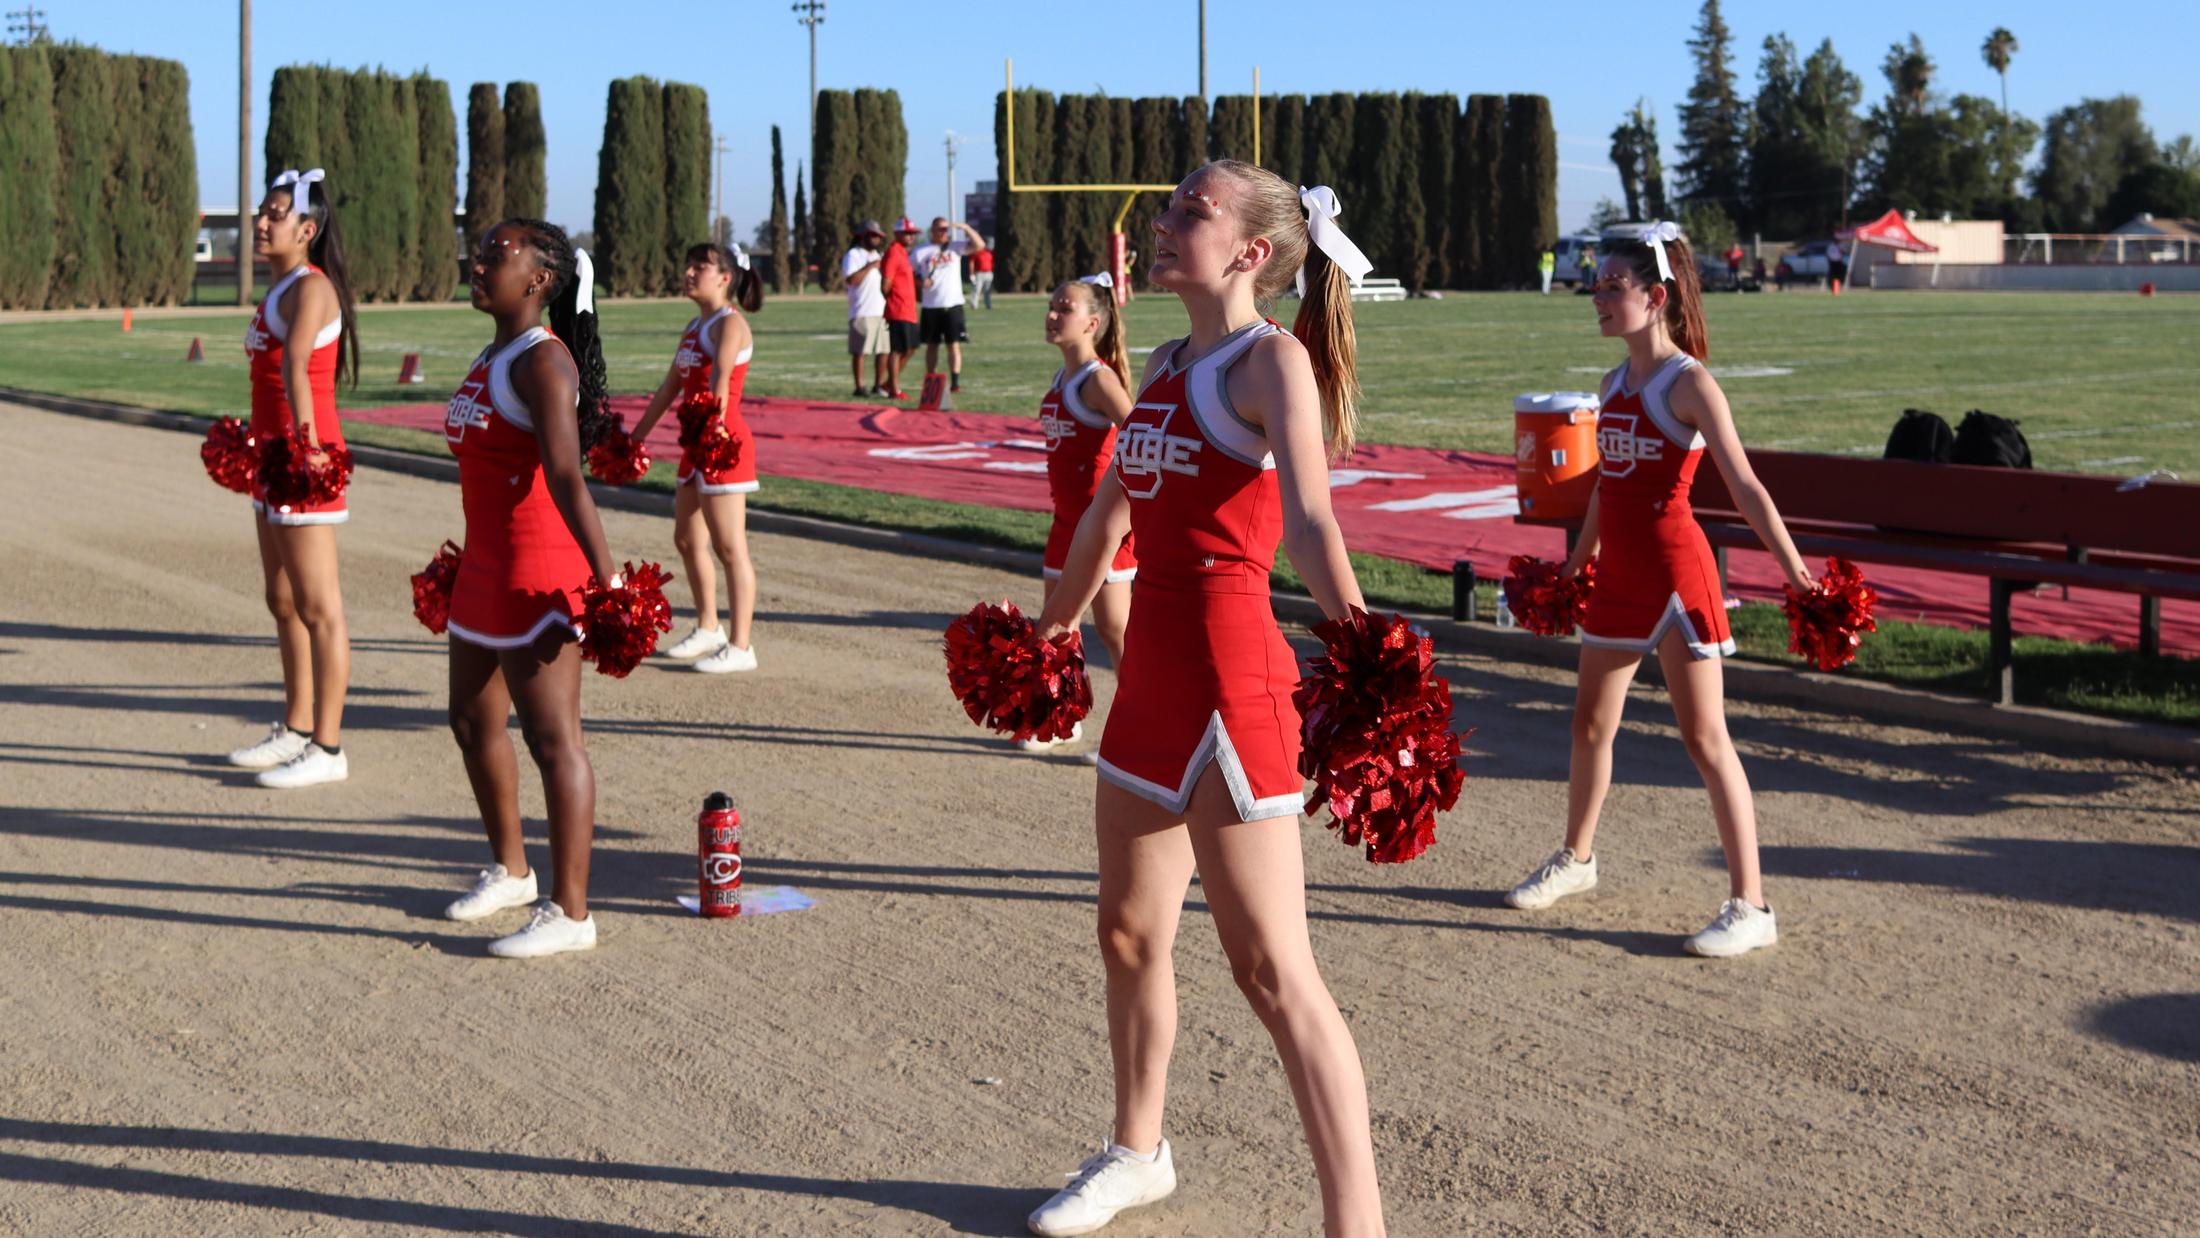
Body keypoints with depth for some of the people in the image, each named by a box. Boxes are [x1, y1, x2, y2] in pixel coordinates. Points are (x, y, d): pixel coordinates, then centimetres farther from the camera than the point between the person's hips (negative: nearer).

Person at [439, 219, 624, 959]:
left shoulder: (542, 360, -16)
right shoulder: (493, 357, 14)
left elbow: (566, 477, -27)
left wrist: (605, 576, -32)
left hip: (538, 575, -10)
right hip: (485, 568, 11)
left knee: (551, 739, -6)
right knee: (473, 722, 20)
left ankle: (571, 913, -1)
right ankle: (510, 870, 37)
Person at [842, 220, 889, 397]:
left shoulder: (878, 256, 21)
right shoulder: (853, 255, -4)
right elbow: (852, 279, -18)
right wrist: (870, 266, -15)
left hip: (882, 311, 8)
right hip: (862, 312, -8)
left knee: (884, 350, 7)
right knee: (860, 351, -5)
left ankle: (879, 385, 16)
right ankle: (860, 387, -3)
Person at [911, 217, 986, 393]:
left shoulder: (955, 247, 5)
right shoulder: (921, 253, 3)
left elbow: (979, 245, -5)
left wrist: (966, 228, -15)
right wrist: (920, 281, -10)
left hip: (953, 305, 0)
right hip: (931, 306, 0)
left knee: (954, 345, -4)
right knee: (932, 345, 8)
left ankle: (955, 381, -4)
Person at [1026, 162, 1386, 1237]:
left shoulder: (1272, 359, -11)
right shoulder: (1167, 364, 14)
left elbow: (1309, 520, -27)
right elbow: (1109, 509, 28)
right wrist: (1052, 625, 38)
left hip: (1229, 682, -9)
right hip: (1151, 671, 9)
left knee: (1270, 968, -10)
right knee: (1130, 932, 21)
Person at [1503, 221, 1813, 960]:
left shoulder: (1689, 384, -13)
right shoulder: (1615, 384, 9)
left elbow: (1744, 487, -18)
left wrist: (1795, 571, -25)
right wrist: (1576, 563, 30)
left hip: (1675, 573, -8)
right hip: (1617, 574, 8)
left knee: (1704, 738, -6)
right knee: (1591, 725, 18)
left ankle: (1750, 906, -2)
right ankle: (1576, 858, 39)